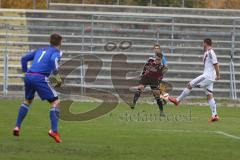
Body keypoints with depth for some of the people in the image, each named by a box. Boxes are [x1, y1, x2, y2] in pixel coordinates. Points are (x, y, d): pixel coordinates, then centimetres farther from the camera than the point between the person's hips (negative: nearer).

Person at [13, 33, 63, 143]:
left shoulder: (40, 50, 26)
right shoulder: (56, 52, 7)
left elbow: (24, 58, 26)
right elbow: (53, 60, -17)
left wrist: (25, 73, 28)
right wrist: (57, 76, -11)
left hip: (28, 76, 6)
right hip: (40, 78, -6)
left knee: (28, 101, 29)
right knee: (55, 102, 2)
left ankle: (17, 127, 24)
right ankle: (54, 130, -12)